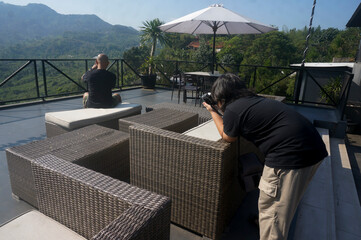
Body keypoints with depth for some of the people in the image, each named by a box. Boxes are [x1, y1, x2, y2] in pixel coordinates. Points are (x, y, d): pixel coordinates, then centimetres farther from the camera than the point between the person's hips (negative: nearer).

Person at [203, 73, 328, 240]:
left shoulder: (232, 110, -12)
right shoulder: (252, 101, 14)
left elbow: (228, 137, 5)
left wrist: (213, 112, 13)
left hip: (290, 154, -10)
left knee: (270, 207, 8)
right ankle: (265, 222, 52)